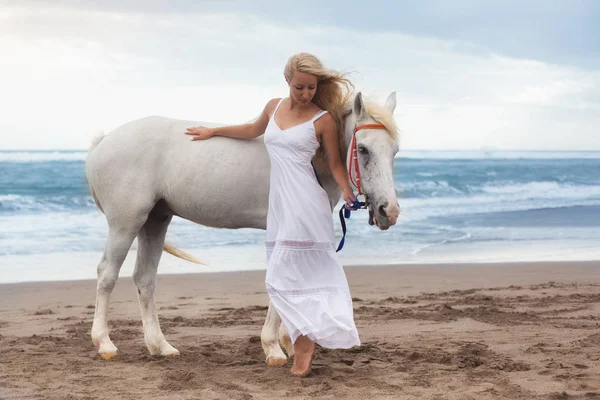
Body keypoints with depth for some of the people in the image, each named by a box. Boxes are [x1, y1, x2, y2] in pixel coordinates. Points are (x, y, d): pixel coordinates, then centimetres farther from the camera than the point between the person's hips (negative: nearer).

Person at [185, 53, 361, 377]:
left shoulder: (324, 120, -3)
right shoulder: (274, 107, 13)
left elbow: (334, 164, 2)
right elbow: (252, 130, 32)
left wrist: (347, 191, -15)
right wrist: (213, 131, 41)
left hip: (305, 203, -6)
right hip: (279, 204, 6)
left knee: (283, 276, -10)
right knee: (305, 276, 7)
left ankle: (304, 343, -3)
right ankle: (305, 343, 11)